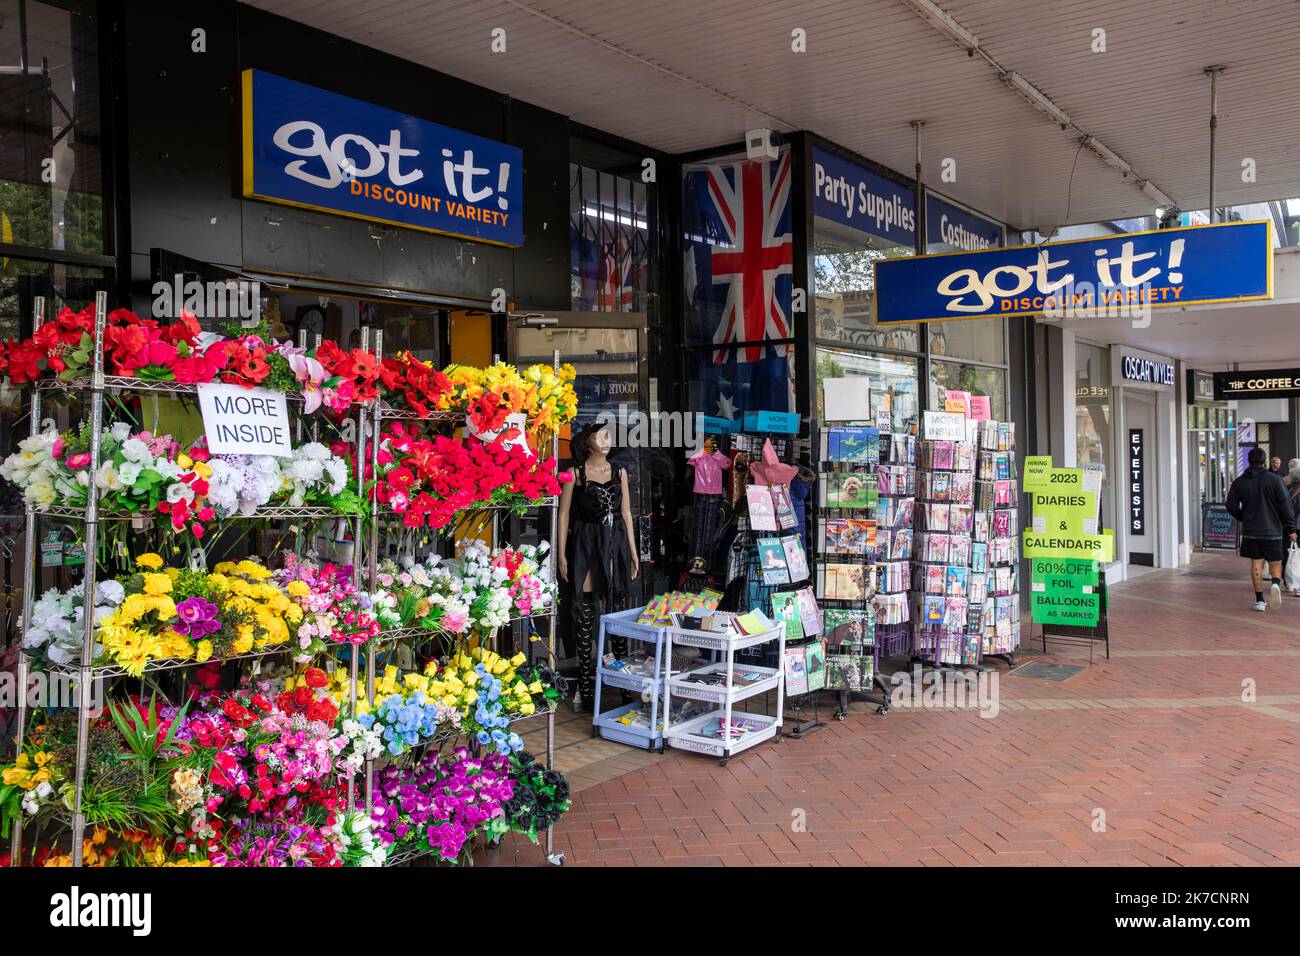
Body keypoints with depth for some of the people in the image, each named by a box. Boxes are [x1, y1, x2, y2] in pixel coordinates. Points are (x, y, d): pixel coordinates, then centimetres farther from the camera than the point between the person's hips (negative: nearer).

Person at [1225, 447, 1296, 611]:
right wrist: (1291, 529, -3)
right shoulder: (1274, 479, -7)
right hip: (1272, 529, -2)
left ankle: (1259, 600, 5)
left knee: (1256, 563, 7)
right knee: (1275, 562, 9)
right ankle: (1275, 583, -21)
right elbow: (1285, 505, -8)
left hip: (1250, 530, 2)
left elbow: (1231, 505, 2)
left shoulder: (1239, 482, 1)